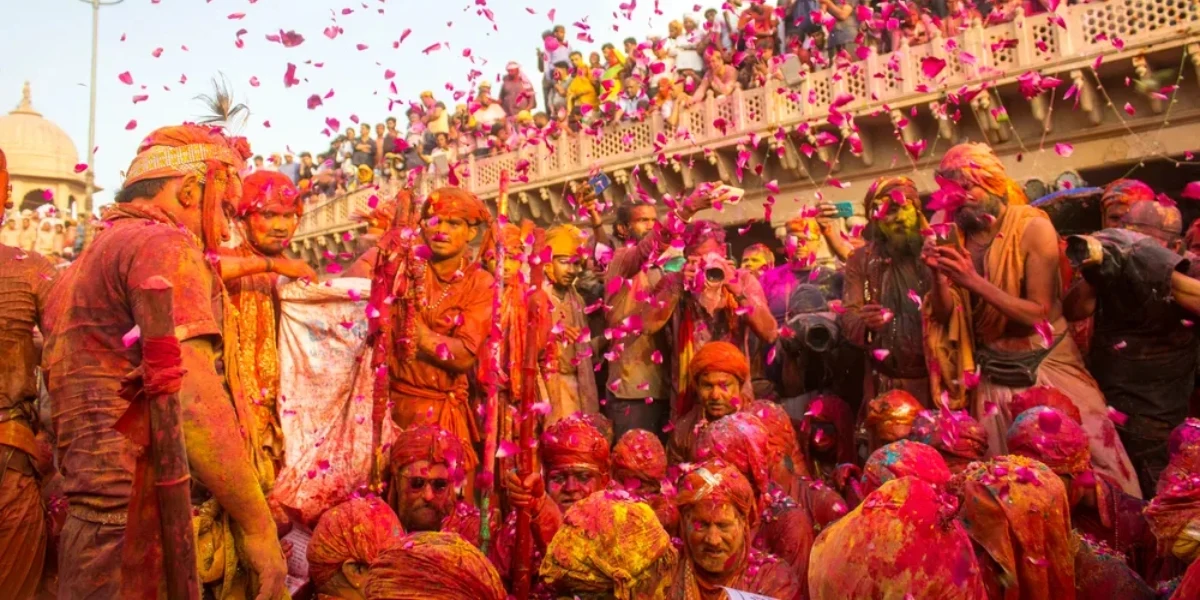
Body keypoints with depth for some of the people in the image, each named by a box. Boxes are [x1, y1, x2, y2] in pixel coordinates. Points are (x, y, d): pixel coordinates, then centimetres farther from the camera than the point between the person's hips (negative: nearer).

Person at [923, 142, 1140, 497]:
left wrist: (975, 282, -26)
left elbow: (1039, 312, -18)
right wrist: (939, 277, -19)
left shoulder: (1032, 227, -13)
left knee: (1087, 461, 2)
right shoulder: (957, 238, 0)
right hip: (994, 379, 4)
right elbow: (944, 316, 0)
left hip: (1047, 370, -3)